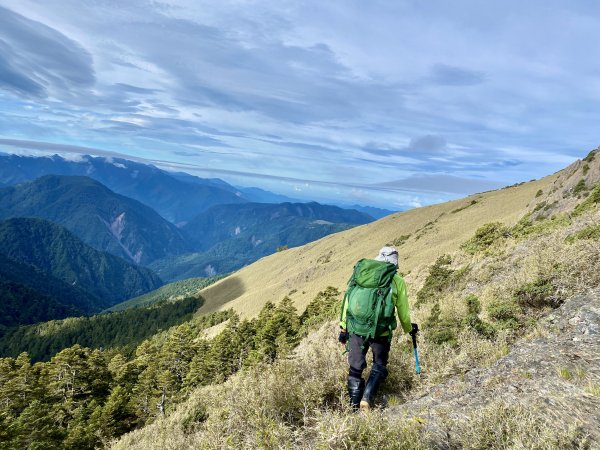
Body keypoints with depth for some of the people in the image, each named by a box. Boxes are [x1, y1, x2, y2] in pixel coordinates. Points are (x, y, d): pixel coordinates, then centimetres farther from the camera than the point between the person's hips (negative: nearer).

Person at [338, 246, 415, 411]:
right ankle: (367, 398, 4)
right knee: (379, 365, 20)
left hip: (355, 329, 2)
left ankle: (354, 407, 20)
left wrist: (343, 329, 16)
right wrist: (409, 329, 30)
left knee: (355, 368, 17)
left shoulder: (359, 274, 10)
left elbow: (347, 303, 9)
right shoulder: (397, 281, 2)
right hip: (380, 331, -2)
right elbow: (403, 313, 10)